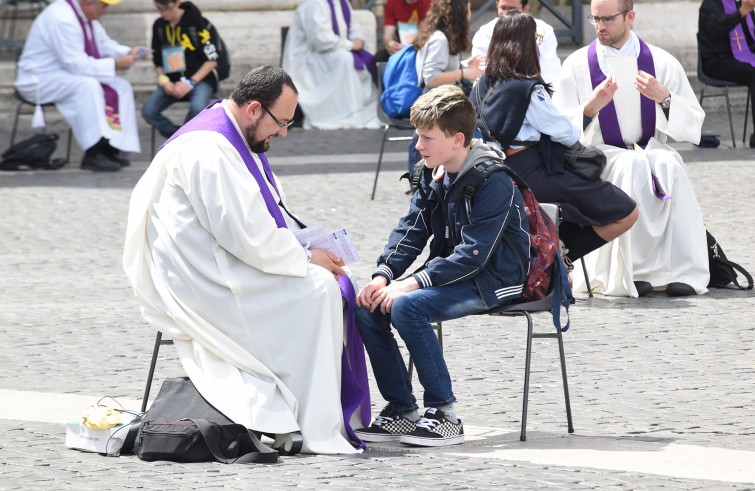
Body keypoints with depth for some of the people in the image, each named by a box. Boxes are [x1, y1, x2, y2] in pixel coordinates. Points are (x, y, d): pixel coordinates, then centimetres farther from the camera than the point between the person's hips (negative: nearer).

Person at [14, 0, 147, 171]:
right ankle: (93, 154, -37)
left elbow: (104, 45, 17)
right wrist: (114, 64, -23)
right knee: (87, 86, -35)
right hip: (40, 80, -10)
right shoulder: (62, 19, -26)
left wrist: (128, 53, -2)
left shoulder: (87, 16, 5)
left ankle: (111, 148, -11)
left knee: (121, 86, -3)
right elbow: (77, 65, -28)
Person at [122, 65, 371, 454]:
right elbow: (248, 236, -25)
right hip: (201, 282, -11)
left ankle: (340, 415, -1)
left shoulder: (236, 139, 14)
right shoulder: (209, 149, -21)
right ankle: (317, 432, -19)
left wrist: (308, 246, 5)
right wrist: (306, 258, -14)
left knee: (334, 284, 2)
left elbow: (269, 213, 23)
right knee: (316, 289, -20)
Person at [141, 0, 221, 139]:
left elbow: (211, 60, -8)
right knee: (148, 111, -22)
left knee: (197, 108, -36)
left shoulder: (198, 23, -10)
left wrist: (190, 83, -17)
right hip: (172, 81, 4)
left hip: (200, 78, -4)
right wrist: (163, 81, -8)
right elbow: (158, 62, 12)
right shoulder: (159, 26, 4)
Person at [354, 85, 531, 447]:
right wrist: (383, 275, -12)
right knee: (368, 307, -11)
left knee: (407, 306, -30)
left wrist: (414, 283, -30)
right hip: (449, 274, 8)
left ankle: (443, 414, -23)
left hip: (492, 280, -8)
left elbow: (473, 254, -25)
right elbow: (410, 230, 6)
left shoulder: (493, 182, -19)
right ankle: (401, 409, -3)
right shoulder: (433, 174, 6)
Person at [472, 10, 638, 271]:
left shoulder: (484, 85, 6)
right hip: (537, 172, -9)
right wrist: (576, 133, 11)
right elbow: (564, 132, -12)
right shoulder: (528, 89, -17)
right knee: (627, 213, -6)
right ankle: (563, 258, -5)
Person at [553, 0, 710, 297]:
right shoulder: (577, 66, 5)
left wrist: (664, 98, -14)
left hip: (652, 151, 1)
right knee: (631, 166, -35)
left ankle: (682, 270, -35)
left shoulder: (662, 63, 7)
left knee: (668, 165, -33)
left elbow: (693, 128, 4)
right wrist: (591, 108, -19)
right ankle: (634, 270, -36)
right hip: (599, 158, -1)